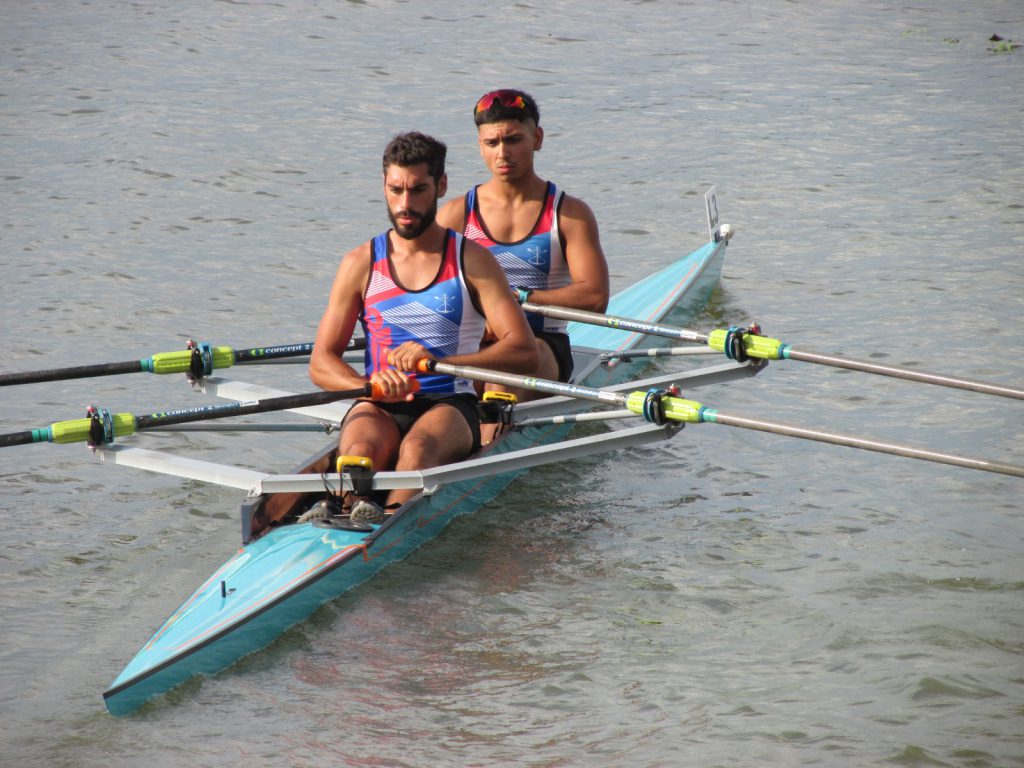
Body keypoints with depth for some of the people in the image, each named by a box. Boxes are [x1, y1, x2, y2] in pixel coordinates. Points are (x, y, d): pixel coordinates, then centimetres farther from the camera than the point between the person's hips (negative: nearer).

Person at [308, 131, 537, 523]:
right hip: (379, 408, 2)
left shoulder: (472, 261, 6)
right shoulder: (360, 264, 11)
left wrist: (437, 362, -18)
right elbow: (321, 363, 8)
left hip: (449, 406, -2)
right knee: (360, 449, -34)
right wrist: (371, 385, -15)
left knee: (418, 448, -37)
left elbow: (524, 352, -5)